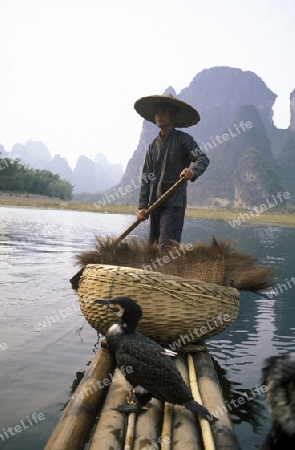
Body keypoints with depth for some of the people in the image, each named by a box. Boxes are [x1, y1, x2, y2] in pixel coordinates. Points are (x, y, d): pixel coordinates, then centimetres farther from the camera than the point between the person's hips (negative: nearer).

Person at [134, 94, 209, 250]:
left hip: (174, 203, -6)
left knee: (166, 247, -15)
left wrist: (193, 171, -35)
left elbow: (202, 158, -12)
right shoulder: (153, 146, 17)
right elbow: (146, 177, 14)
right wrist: (143, 206, 5)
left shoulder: (183, 139, 1)